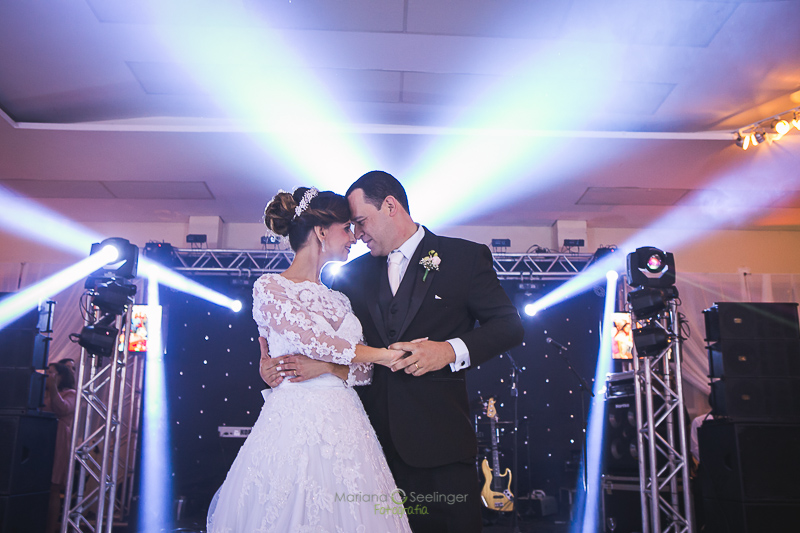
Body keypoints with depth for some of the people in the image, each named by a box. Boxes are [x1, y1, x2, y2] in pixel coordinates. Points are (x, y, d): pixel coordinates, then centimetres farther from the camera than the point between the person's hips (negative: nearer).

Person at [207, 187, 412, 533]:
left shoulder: (339, 299, 16)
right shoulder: (269, 287, 0)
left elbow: (362, 371, 10)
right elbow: (311, 339, -14)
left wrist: (323, 367, -11)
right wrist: (384, 354, -7)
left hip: (345, 427, 5)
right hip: (294, 424, -5)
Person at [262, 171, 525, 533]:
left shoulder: (465, 256, 2)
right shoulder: (354, 273, 13)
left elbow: (508, 324, 0)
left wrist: (452, 350, -16)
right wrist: (273, 362, -7)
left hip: (438, 436, -3)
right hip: (374, 435, 3)